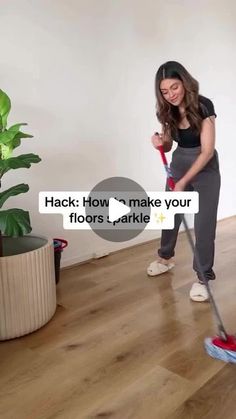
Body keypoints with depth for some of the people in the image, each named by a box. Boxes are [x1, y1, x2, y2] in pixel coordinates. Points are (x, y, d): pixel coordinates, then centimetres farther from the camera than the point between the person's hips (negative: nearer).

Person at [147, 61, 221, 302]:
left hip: (205, 167, -5)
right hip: (179, 163, 5)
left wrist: (184, 182, -30)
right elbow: (168, 146, 3)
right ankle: (166, 258, 38)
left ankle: (203, 276, 8)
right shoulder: (167, 111, -8)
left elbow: (207, 150, -25)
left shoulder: (203, 106, -23)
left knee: (204, 222, -6)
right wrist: (160, 142, -21)